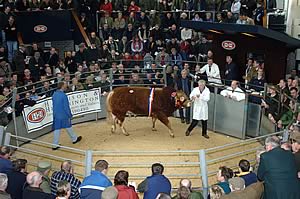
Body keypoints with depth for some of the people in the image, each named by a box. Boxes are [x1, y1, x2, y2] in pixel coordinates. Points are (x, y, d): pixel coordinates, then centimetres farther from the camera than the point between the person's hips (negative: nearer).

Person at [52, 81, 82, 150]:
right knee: (68, 127, 14)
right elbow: (66, 107, -17)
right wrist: (70, 115, -7)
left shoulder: (54, 94, 2)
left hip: (56, 115, 5)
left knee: (57, 129, 7)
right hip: (64, 115, -5)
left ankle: (55, 145, 7)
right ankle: (74, 139, 33)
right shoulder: (63, 95, -19)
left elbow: (54, 105, 11)